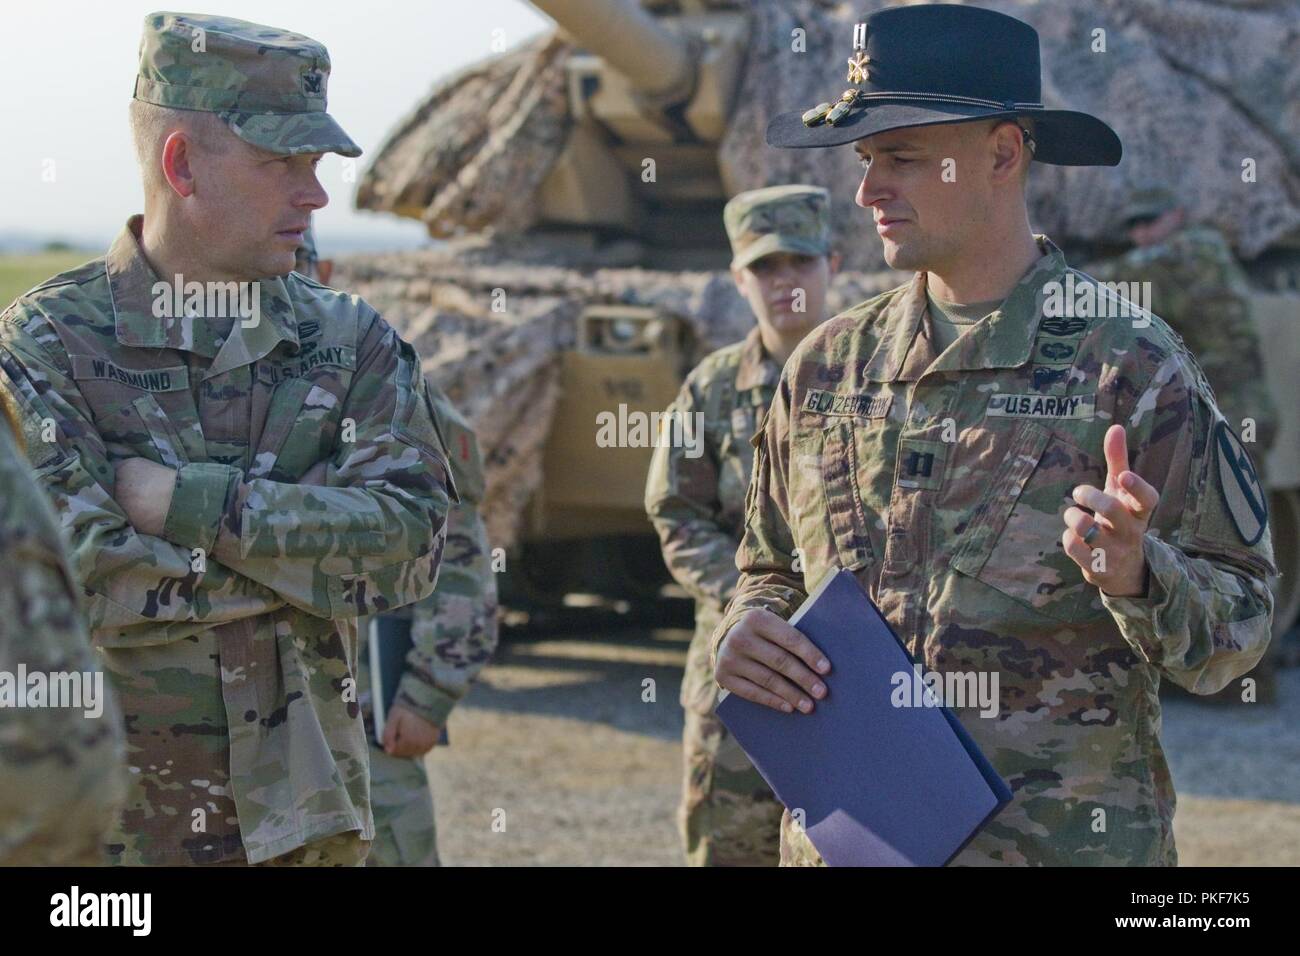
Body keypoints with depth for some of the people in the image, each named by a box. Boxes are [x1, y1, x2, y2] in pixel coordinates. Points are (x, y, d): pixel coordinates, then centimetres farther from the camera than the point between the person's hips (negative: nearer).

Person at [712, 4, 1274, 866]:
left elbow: (1240, 631, -6)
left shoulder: (1131, 366, -6)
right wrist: (746, 630, -3)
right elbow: (770, 571, 18)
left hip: (1063, 837, -4)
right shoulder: (827, 366, 7)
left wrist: (1136, 573, -25)